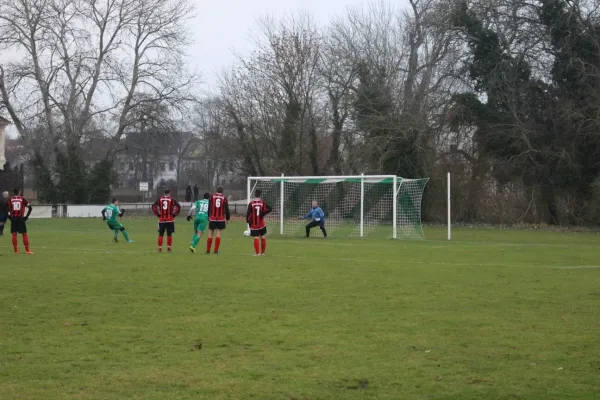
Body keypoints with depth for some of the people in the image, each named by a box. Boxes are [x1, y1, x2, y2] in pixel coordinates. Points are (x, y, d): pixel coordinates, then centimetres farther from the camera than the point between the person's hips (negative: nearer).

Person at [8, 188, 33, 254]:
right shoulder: (23, 199, 4)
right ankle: (27, 250, 0)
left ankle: (16, 250, 4)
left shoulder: (10, 199, 6)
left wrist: (10, 217, 4)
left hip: (13, 218, 1)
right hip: (21, 218, -1)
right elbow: (30, 207, -2)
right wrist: (26, 216, 4)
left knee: (14, 234, 6)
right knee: (24, 234, 4)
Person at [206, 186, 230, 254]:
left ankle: (208, 250, 8)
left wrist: (208, 217, 10)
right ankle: (216, 250, -3)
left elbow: (209, 208, 3)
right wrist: (227, 218, 11)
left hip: (212, 218, 1)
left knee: (210, 233, 6)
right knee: (218, 233, 2)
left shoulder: (212, 197, 2)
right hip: (221, 219, 0)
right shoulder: (224, 198, 0)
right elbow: (227, 209, 2)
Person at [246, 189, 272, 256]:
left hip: (254, 224, -1)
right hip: (261, 224, 1)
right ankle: (263, 252, 13)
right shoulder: (262, 202, -3)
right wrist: (263, 214, -5)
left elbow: (248, 213, -8)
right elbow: (269, 209, -10)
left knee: (256, 238, -1)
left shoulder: (251, 203, -7)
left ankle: (257, 252, -6)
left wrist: (248, 221, 3)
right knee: (263, 237, 11)